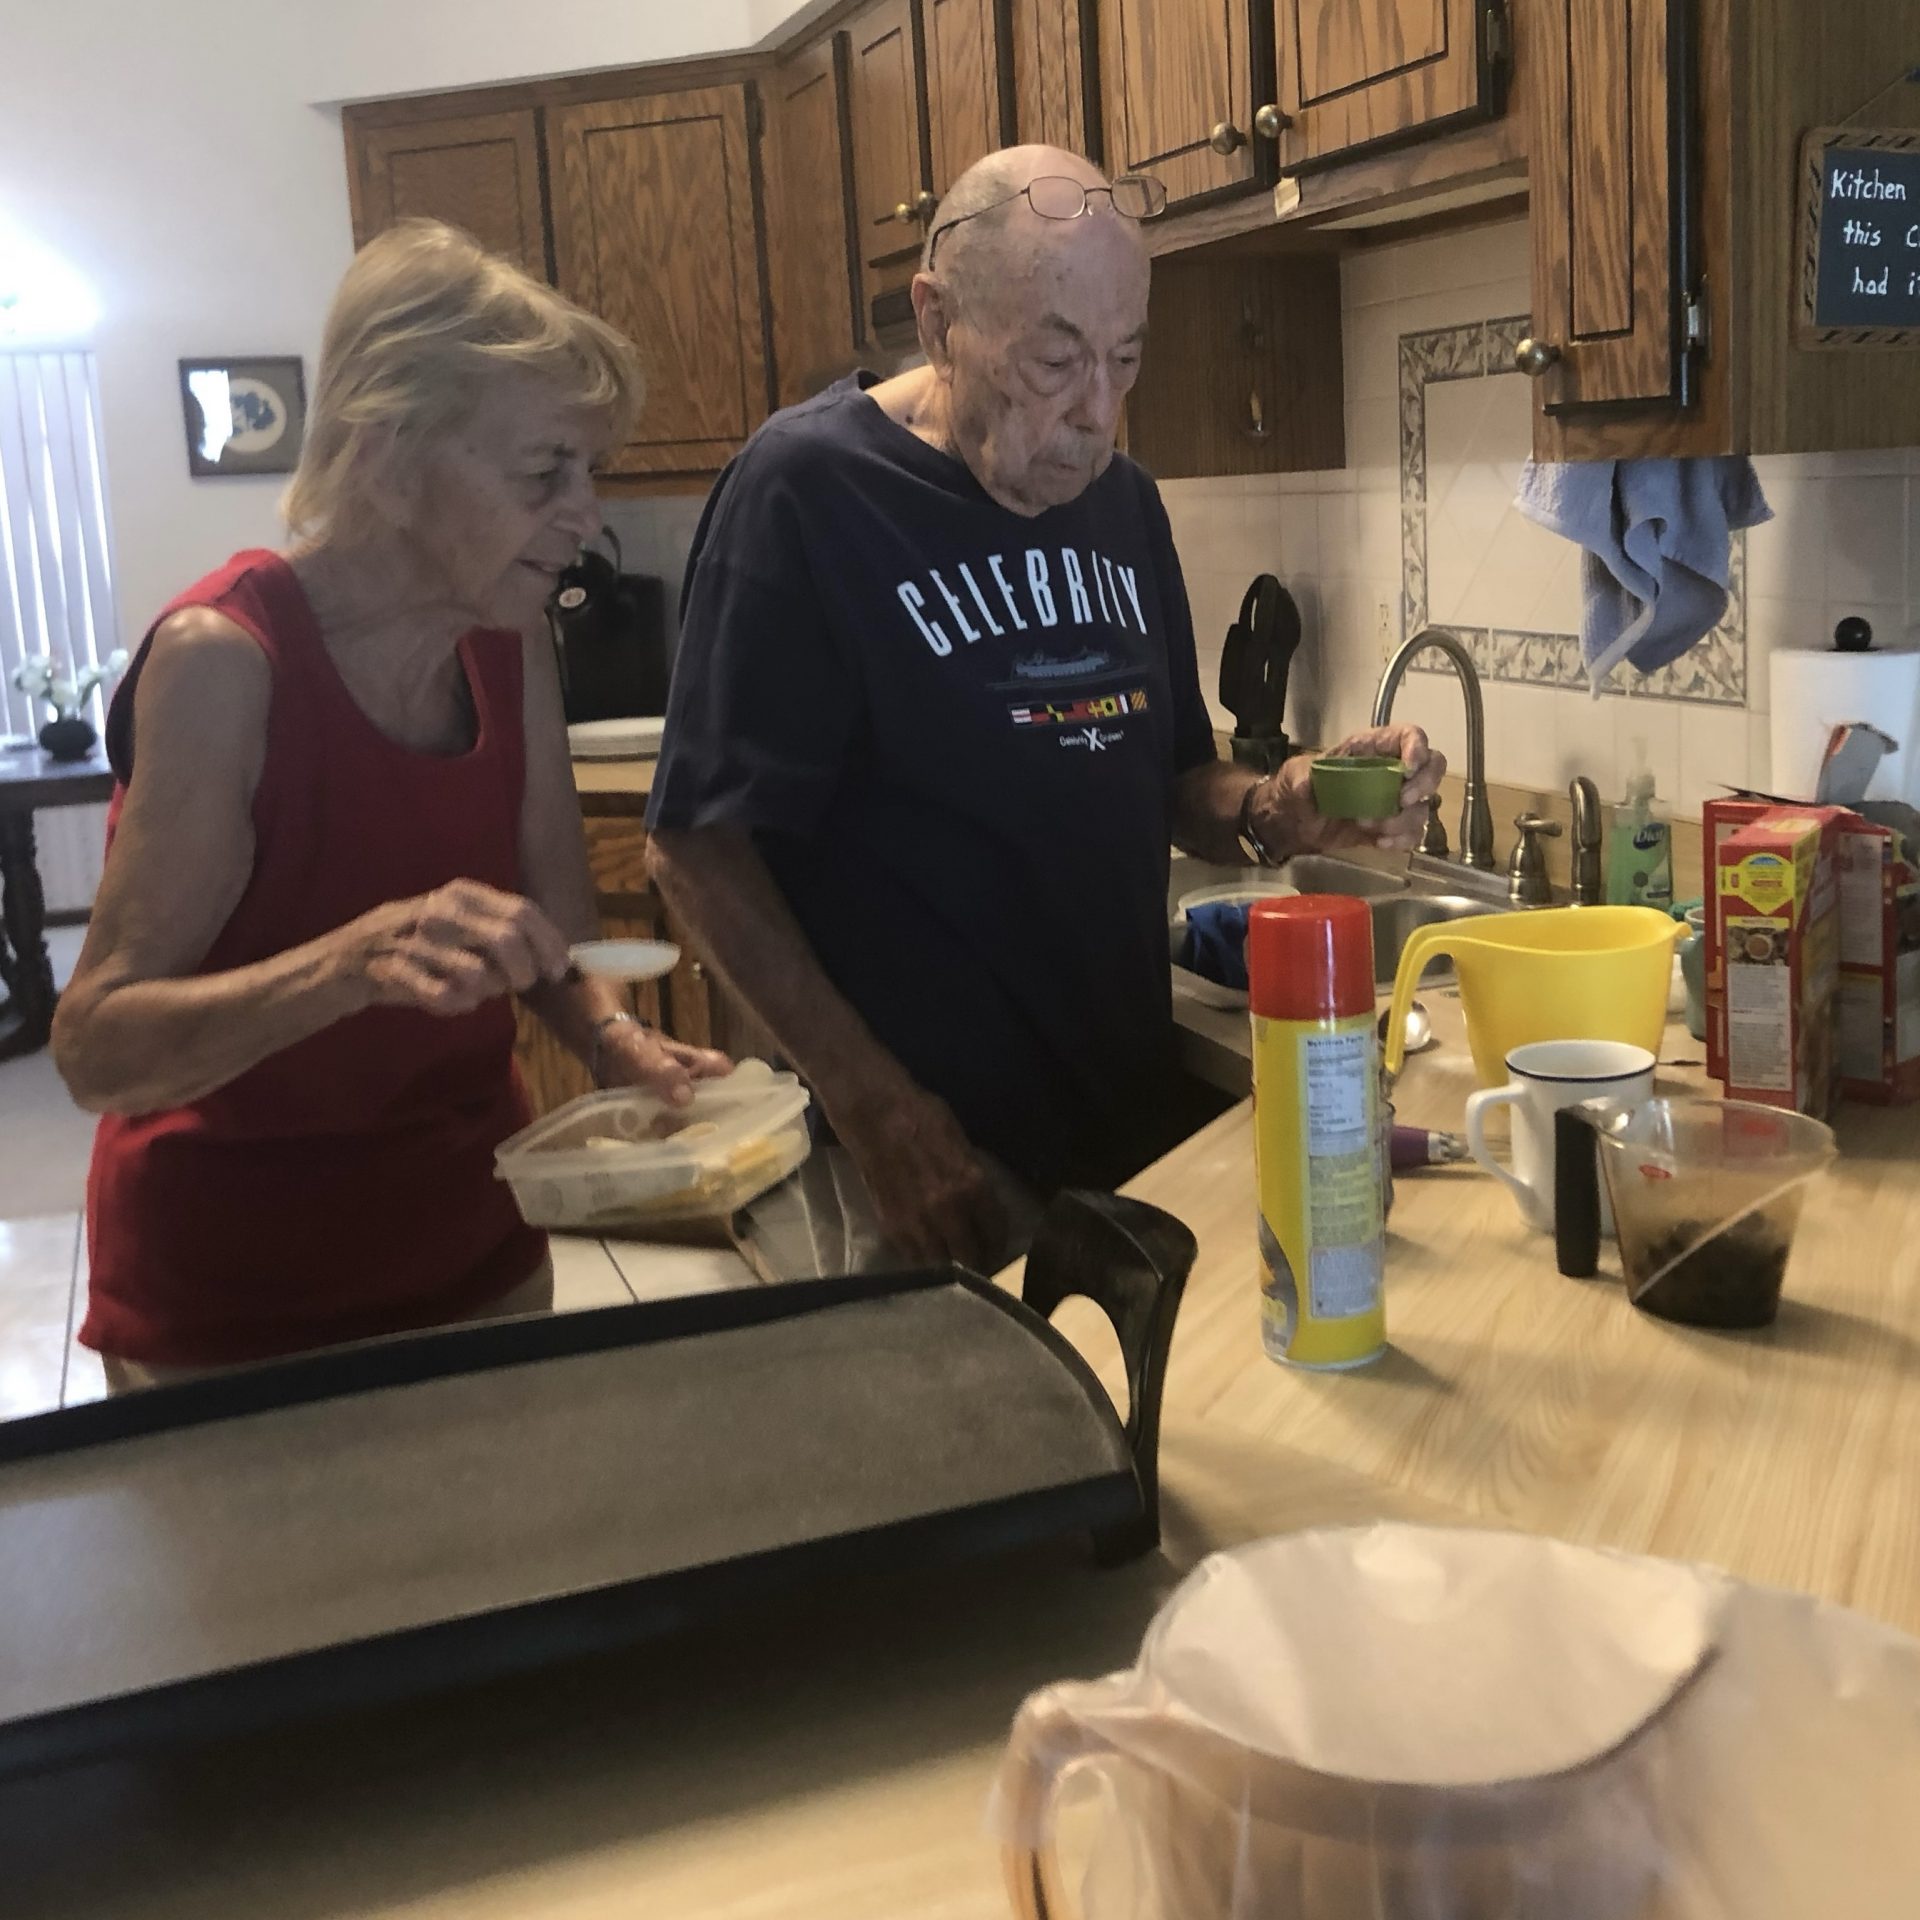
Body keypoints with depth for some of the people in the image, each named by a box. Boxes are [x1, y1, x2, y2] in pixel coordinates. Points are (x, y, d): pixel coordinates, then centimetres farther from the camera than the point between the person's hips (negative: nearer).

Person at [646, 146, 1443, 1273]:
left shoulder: (1122, 501, 6)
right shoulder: (806, 490, -14)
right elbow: (700, 845, -17)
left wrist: (1274, 812, -8)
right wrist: (882, 1117, -22)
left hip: (1137, 1122, 7)